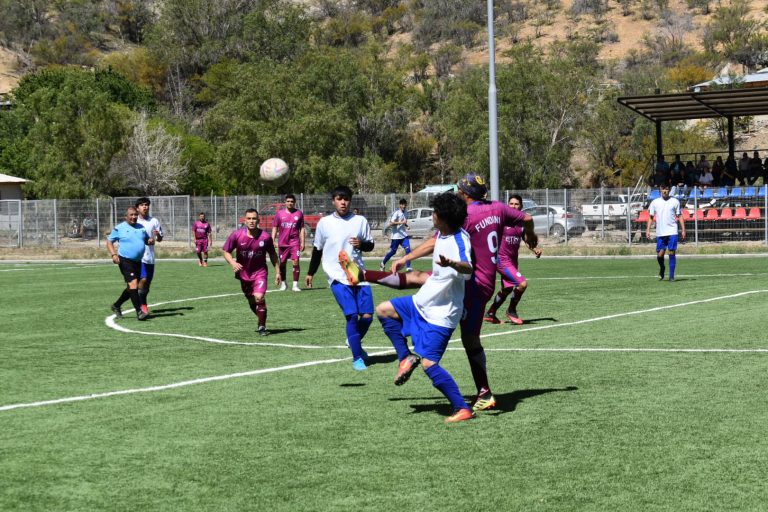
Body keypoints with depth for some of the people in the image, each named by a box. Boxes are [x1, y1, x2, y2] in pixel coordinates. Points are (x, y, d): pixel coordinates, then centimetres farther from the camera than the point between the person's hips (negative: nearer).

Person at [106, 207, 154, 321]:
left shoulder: (141, 228, 13)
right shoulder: (119, 228, -2)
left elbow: (147, 240, 24)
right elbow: (109, 241, 1)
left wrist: (151, 241, -2)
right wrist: (113, 254, -14)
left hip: (137, 262, 7)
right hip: (125, 260, -7)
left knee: (132, 288, 13)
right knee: (133, 284, -18)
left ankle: (116, 306, 33)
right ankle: (139, 312, -19)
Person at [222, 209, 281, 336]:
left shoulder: (265, 236, -11)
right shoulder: (237, 235, -11)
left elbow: (273, 255, 4)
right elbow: (226, 252, -2)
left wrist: (277, 271, 4)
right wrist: (233, 263, -21)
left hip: (260, 272, -2)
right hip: (243, 273, 2)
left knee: (259, 297, -20)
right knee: (251, 301, 13)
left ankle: (262, 326, -5)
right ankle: (262, 319, 40)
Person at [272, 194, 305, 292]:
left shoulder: (299, 213, 4)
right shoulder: (279, 214, 5)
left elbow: (302, 228, 7)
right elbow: (275, 228, 9)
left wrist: (302, 242, 2)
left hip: (295, 242, -1)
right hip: (282, 243, 1)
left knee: (296, 262, -12)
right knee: (282, 264, 8)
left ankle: (295, 285, -7)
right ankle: (283, 283, 25)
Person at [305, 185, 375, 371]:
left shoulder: (360, 221, 5)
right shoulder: (324, 223, 3)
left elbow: (370, 245, 13)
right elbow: (317, 249, 14)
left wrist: (361, 244, -10)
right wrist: (311, 273, 20)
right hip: (337, 277, -2)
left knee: (367, 316, -2)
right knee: (352, 315, -13)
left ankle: (354, 341, 29)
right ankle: (357, 358, -2)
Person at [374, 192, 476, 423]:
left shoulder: (459, 240, -26)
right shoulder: (441, 235, 0)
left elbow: (468, 269, -46)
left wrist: (452, 264, -67)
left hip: (440, 314, -9)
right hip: (422, 302, 9)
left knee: (429, 363, -14)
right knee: (383, 310, 16)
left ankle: (462, 409, -7)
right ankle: (406, 357, 18)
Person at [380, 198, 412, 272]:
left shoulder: (405, 213, 10)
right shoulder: (396, 213, -12)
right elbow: (391, 223, -18)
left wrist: (407, 226, 5)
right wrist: (401, 222, -27)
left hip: (404, 235, 6)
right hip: (396, 236, -6)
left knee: (408, 250, -11)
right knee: (393, 251, 5)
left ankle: (409, 268, -10)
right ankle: (383, 263, 28)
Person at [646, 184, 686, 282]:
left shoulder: (675, 201, 5)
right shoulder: (655, 202, 7)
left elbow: (679, 216, 7)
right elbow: (651, 217, 12)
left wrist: (683, 230, 1)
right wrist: (648, 230, 2)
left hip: (672, 232, -1)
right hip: (660, 233, 1)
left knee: (672, 253, -7)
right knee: (659, 255, 1)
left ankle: (671, 276, -1)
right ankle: (662, 268, 32)